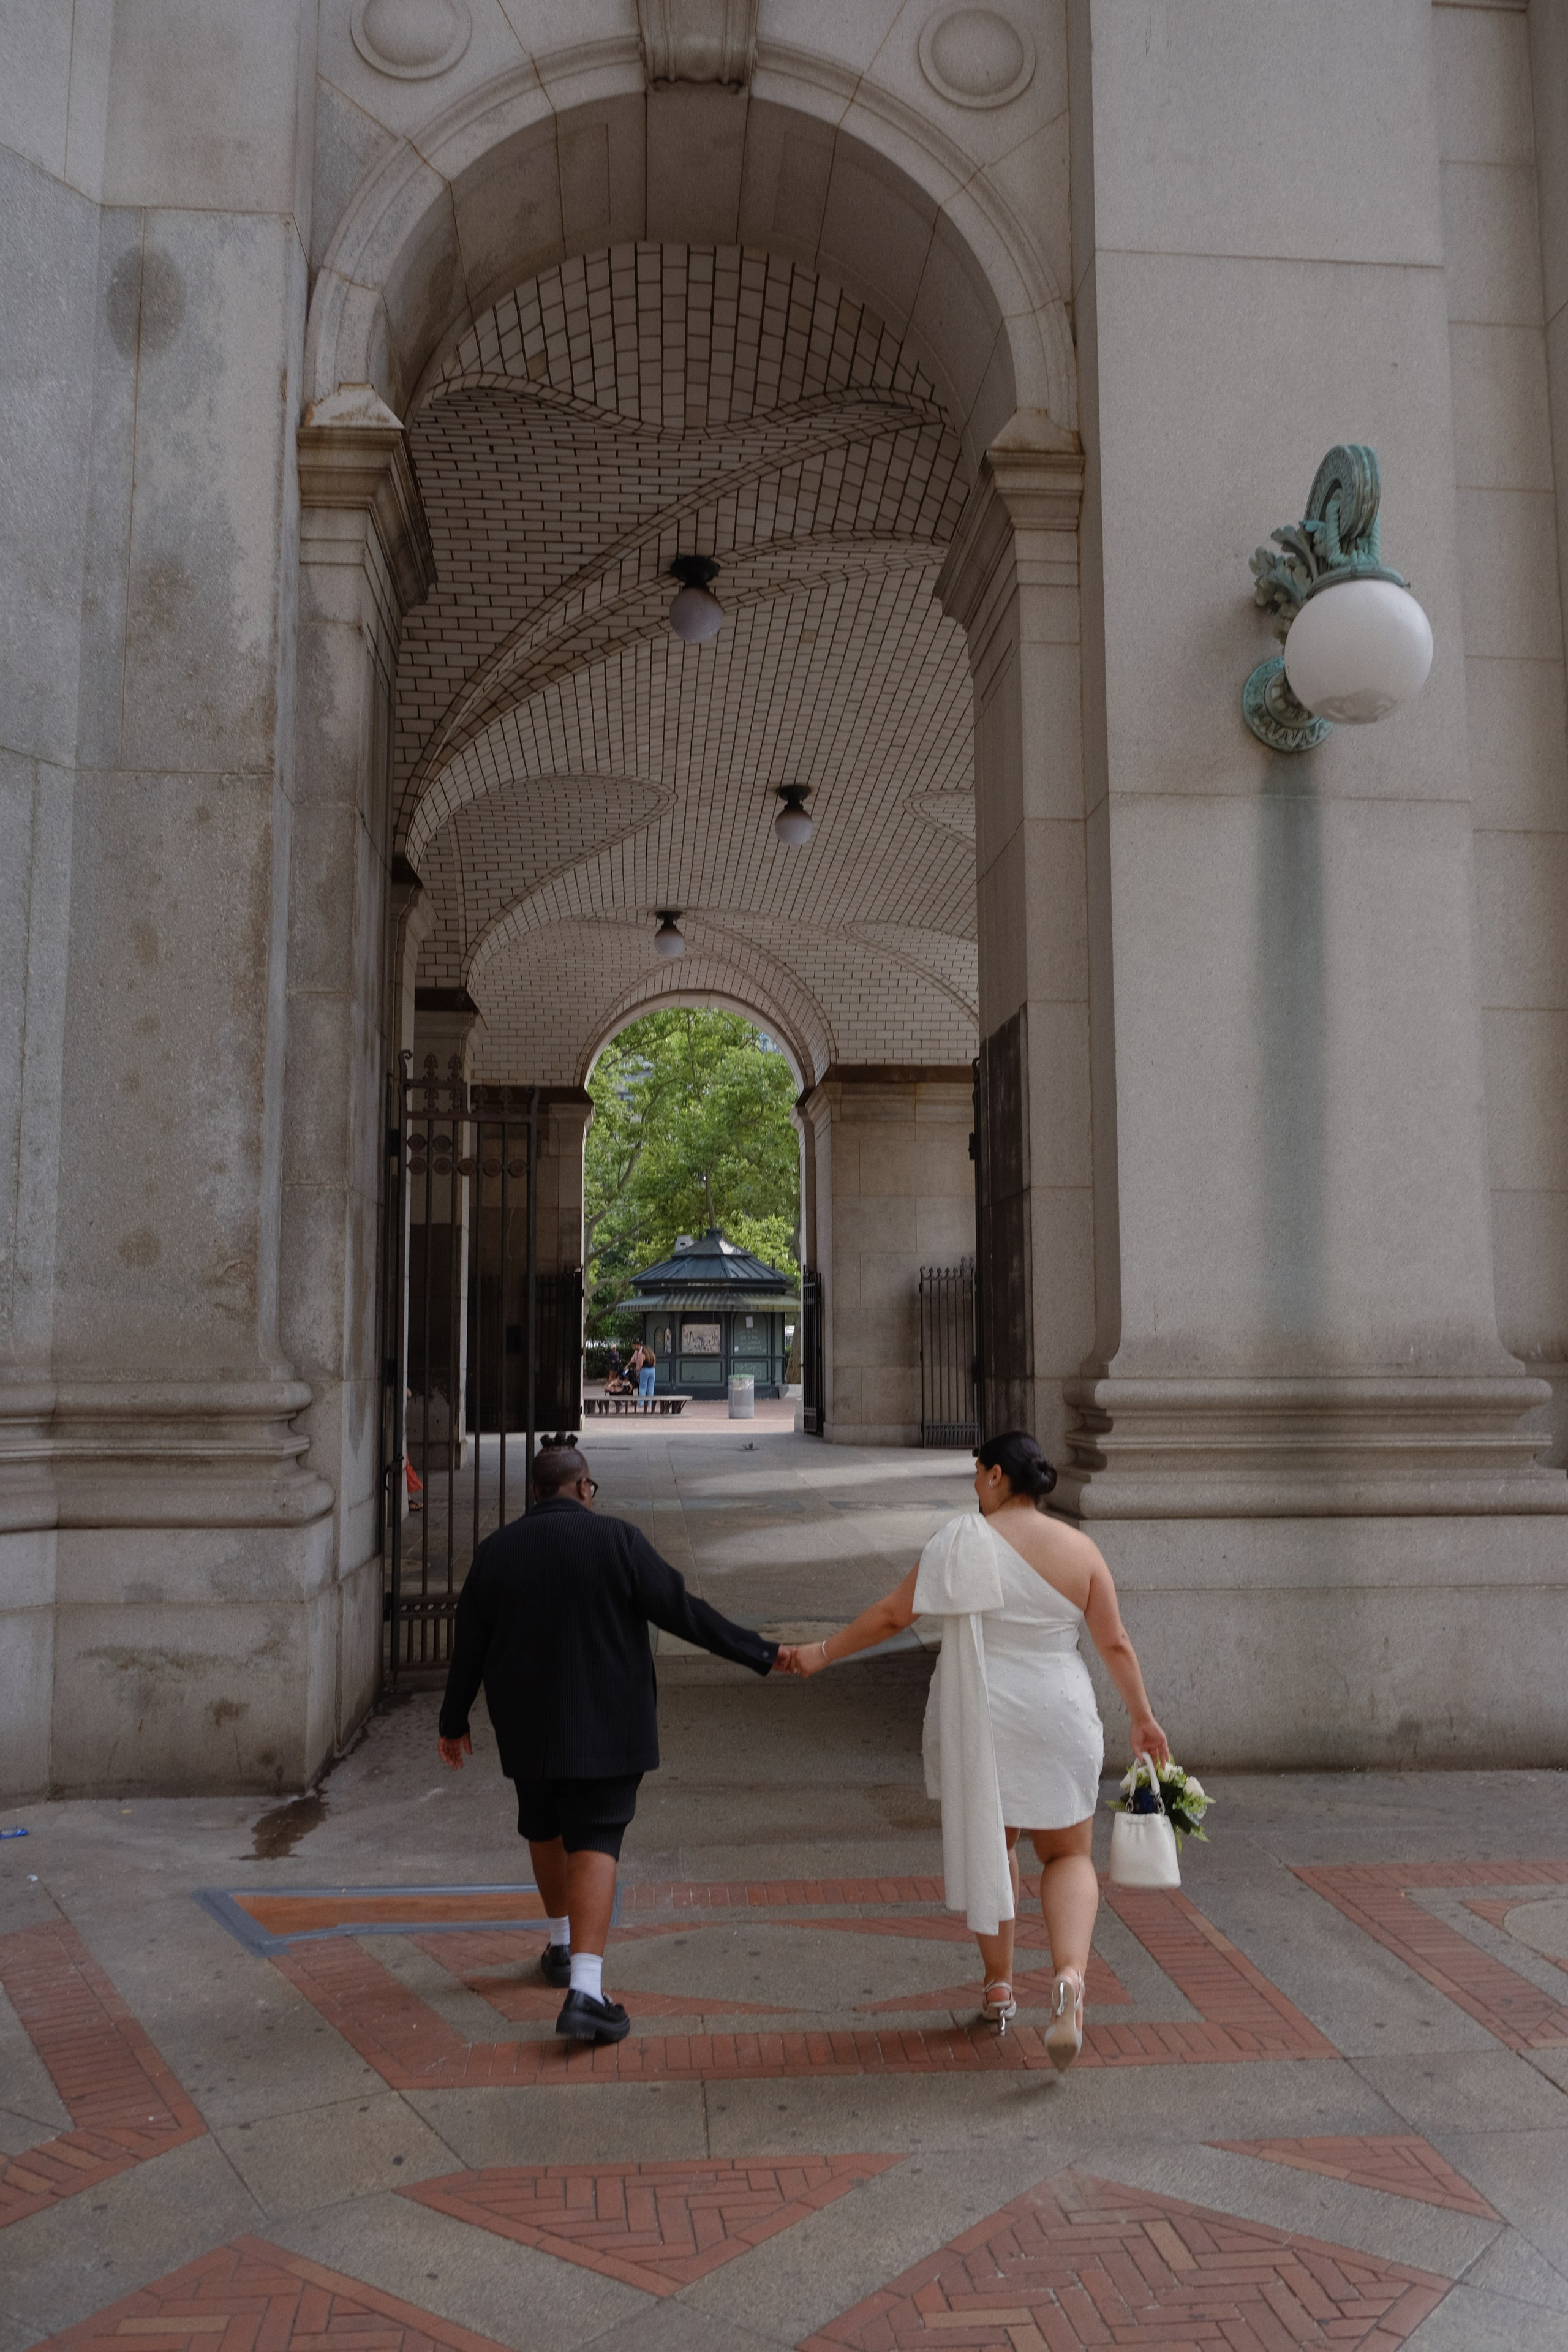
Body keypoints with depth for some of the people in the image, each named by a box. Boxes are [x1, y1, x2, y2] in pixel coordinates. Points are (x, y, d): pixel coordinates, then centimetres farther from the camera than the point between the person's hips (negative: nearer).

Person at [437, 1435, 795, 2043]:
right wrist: (761, 1655, -6)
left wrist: (454, 1721, 19)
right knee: (595, 1843, -3)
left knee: (545, 1832, 23)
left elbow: (468, 1646, 7)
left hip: (527, 1727, 4)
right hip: (605, 1727, -4)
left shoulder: (496, 1550, 0)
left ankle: (562, 1946, 39)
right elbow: (682, 1611, -12)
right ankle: (585, 1988, -15)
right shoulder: (616, 1539, -11)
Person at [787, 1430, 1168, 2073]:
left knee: (989, 1845, 20)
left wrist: (824, 1652, 5)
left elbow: (892, 1614, -7)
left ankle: (999, 1984, 28)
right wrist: (1142, 1718, 11)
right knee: (1068, 1855, 14)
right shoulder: (1078, 1548, -4)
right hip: (1058, 1719, 1)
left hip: (977, 1718, -1)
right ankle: (1069, 1973, -11)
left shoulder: (963, 1540, -10)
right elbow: (1115, 1643, -1)